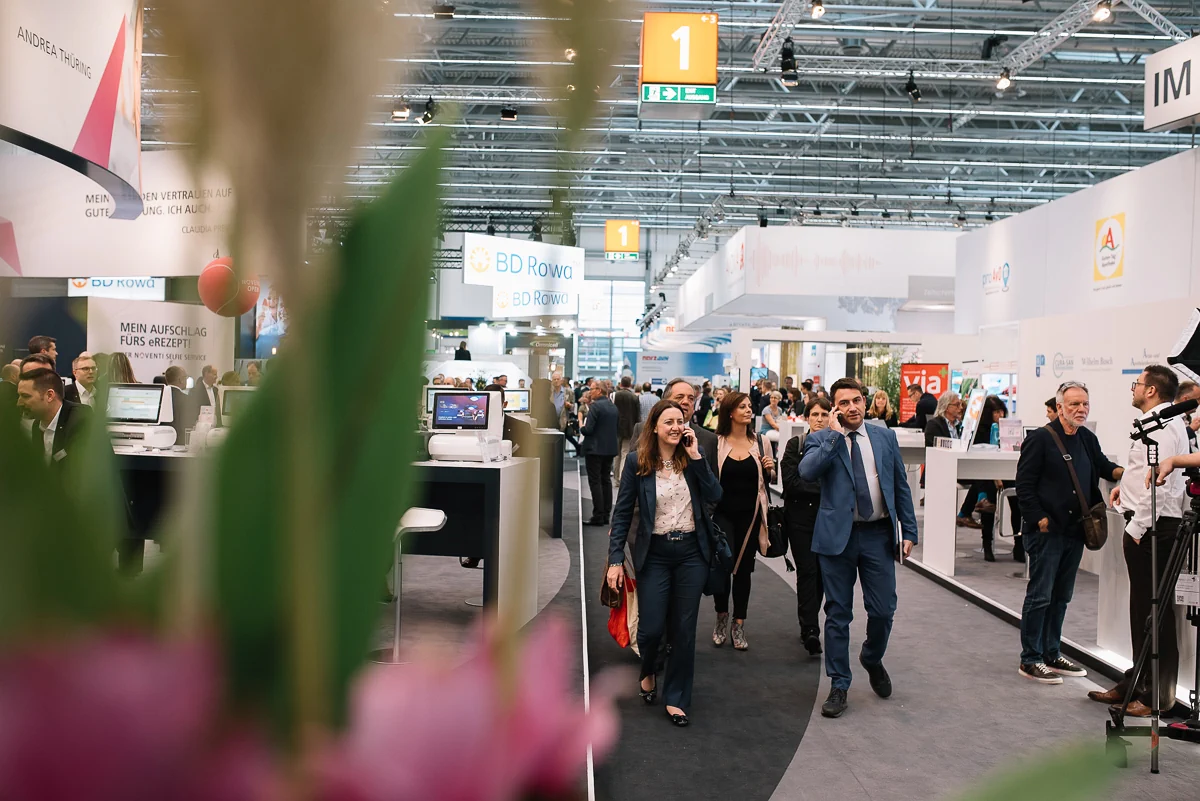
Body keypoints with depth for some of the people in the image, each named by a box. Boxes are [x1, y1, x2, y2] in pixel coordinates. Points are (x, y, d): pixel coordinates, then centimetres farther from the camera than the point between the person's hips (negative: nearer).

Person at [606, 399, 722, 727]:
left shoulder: (693, 457, 1)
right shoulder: (636, 462, -5)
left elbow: (714, 497, -10)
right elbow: (622, 512, -3)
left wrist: (696, 457, -16)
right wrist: (616, 559, -7)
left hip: (691, 552, 2)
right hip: (655, 553, -2)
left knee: (684, 629, 7)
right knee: (651, 627, -2)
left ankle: (676, 698, 22)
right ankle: (648, 671, 34)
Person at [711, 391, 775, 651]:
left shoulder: (760, 443, 5)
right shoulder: (715, 443, -4)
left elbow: (768, 481, 15)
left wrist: (770, 470, -6)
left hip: (749, 515, 3)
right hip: (722, 514, -3)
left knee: (744, 569, 8)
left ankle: (738, 625, 21)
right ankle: (721, 615, 16)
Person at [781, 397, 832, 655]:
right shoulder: (795, 445, 0)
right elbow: (791, 483, -10)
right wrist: (825, 488, -12)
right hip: (800, 517, -2)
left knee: (822, 571, 8)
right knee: (807, 571, -8)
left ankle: (807, 621, 24)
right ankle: (811, 630, -9)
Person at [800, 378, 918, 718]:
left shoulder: (885, 437, 8)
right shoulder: (821, 440, -1)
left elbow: (901, 485, 11)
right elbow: (807, 471, -21)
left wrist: (909, 530, 7)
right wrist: (835, 434, -18)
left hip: (878, 535, 2)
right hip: (838, 536, -2)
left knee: (883, 610, 4)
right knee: (838, 614, 6)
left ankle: (872, 659, 36)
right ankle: (839, 686, 19)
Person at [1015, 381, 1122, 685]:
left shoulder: (1088, 440, 11)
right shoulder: (1040, 438, -10)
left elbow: (1103, 466, 25)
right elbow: (1024, 484, -11)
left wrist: (1121, 472, 4)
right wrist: (1039, 519, -15)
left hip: (1074, 531, 7)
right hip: (1046, 531, -7)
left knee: (1061, 597, 15)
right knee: (1039, 596, -2)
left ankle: (1051, 654, 26)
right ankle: (1030, 660, 6)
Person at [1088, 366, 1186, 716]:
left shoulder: (1163, 426, -16)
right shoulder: (1162, 422, 16)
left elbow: (1160, 482, -23)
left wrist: (1137, 527, -21)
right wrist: (1126, 486, 13)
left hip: (1153, 527, -11)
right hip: (1145, 525, 11)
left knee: (1155, 611, -3)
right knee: (1141, 608, 16)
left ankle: (1158, 694, 5)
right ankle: (1136, 683, 27)